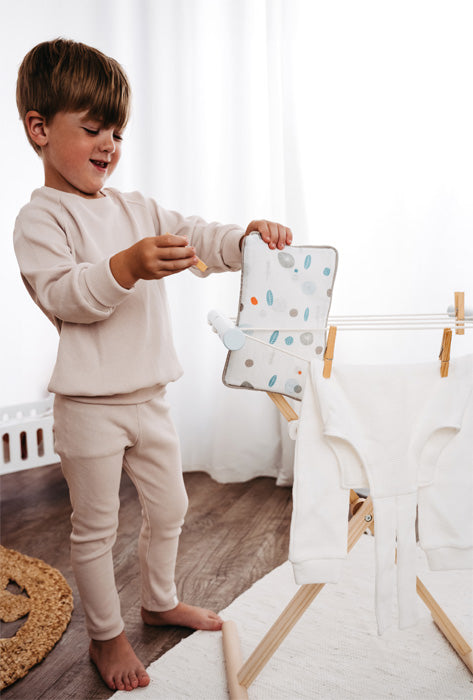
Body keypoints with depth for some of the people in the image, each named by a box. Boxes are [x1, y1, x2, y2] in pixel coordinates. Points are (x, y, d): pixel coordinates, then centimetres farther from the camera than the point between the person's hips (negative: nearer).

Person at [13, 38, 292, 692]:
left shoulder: (136, 208, 10)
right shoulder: (41, 216, -8)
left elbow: (198, 238, 4)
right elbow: (59, 293, -20)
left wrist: (248, 237, -16)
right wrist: (126, 267, -35)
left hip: (149, 396, 7)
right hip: (90, 405, -6)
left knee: (169, 507, 20)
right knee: (96, 527, 10)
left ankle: (160, 600, 45)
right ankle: (106, 633, 33)